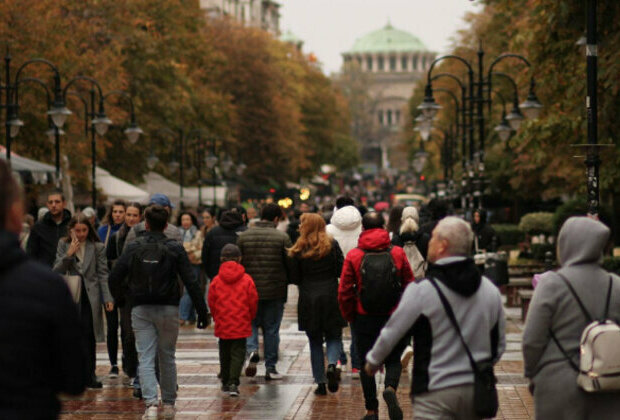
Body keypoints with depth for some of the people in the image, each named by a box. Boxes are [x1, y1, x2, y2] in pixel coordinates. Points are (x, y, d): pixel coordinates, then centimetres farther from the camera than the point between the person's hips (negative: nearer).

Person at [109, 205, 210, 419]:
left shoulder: (133, 248, -1)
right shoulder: (175, 249, -4)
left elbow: (114, 279, -3)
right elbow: (191, 282, -8)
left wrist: (128, 293, 16)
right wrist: (202, 311, -4)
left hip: (141, 310, 0)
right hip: (168, 309, 0)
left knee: (145, 359, 0)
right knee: (167, 357, 14)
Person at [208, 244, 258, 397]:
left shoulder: (216, 281, -4)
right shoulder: (247, 280, -7)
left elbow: (211, 303, 2)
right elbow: (253, 302, -2)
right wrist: (249, 318, 16)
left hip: (222, 325, 2)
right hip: (241, 326, -2)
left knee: (225, 354, 17)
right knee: (238, 353, 1)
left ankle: (225, 382, 25)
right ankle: (233, 383, -13)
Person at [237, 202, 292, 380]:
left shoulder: (244, 236, 0)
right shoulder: (282, 237, -7)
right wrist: (286, 281, 14)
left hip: (250, 291, 2)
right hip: (275, 292, -2)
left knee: (251, 323, 16)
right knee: (272, 329, 8)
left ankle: (252, 351, -12)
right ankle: (270, 368, 11)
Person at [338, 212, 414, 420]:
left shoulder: (353, 256, -6)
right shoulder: (398, 254, -2)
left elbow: (344, 292, -4)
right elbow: (410, 286, 2)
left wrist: (350, 317, 9)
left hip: (364, 319, 0)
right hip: (393, 318, 1)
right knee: (393, 359, 13)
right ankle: (390, 388, -16)